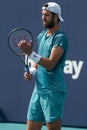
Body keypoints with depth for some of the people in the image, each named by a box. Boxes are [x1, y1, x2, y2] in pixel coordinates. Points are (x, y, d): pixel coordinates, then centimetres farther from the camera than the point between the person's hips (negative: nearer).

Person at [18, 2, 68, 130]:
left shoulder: (60, 37, -11)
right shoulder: (42, 35, 14)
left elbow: (50, 64, -21)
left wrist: (30, 53, -29)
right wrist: (31, 71, 6)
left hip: (53, 91, -8)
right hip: (38, 89, 8)